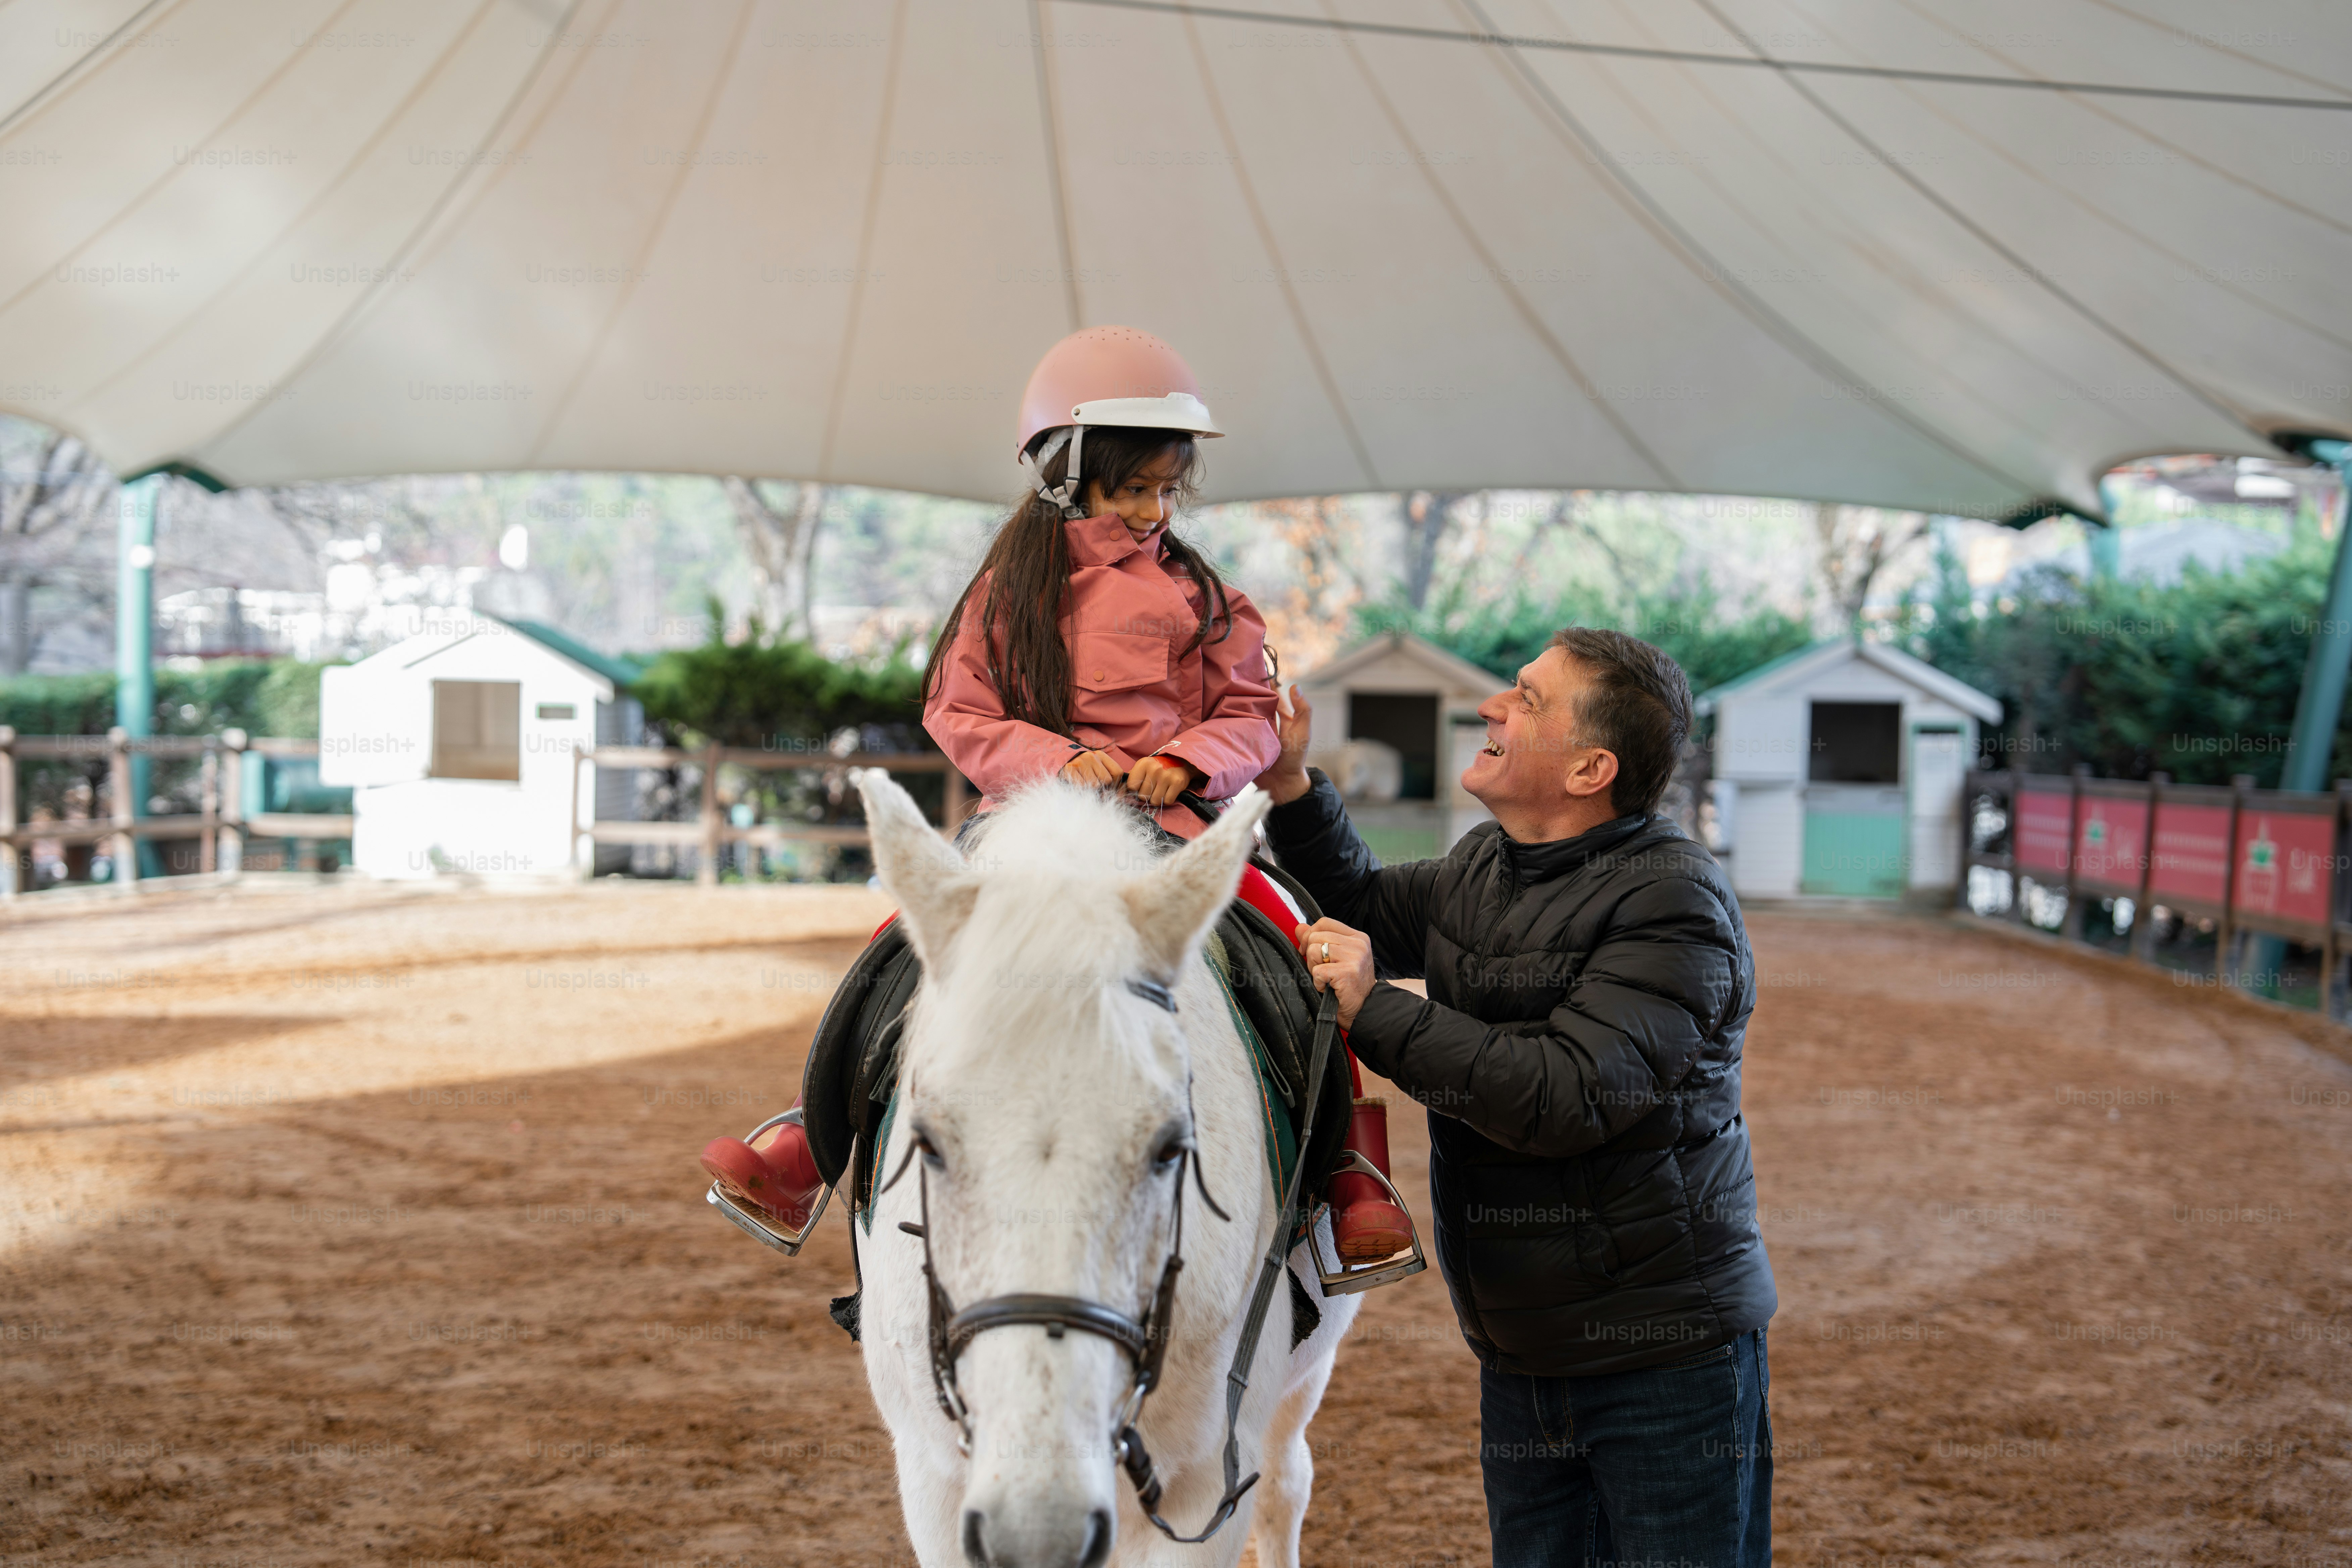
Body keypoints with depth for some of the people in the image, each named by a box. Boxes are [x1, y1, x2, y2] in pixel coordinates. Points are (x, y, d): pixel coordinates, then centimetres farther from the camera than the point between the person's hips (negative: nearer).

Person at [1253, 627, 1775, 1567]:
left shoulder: (1674, 903, -17)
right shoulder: (1483, 869, 8)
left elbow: (1567, 1094, -28)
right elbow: (1364, 910, 28)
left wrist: (1376, 1013, -26)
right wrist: (1291, 786, 13)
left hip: (1667, 1358, -8)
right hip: (1519, 1361, 8)